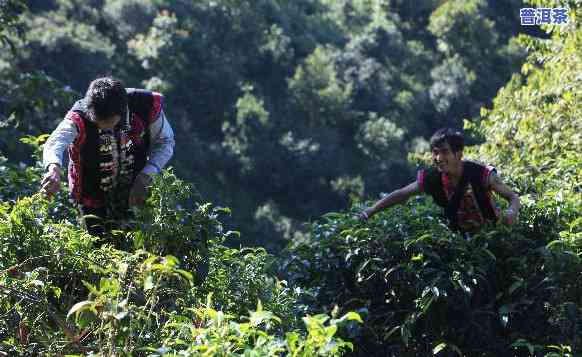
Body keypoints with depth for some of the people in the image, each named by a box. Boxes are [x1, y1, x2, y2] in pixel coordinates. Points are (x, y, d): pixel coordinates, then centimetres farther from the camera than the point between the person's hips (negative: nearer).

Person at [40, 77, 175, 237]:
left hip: (133, 193, 2)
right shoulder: (79, 117, -32)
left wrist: (145, 177, -23)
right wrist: (54, 168, -74)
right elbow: (55, 142, -51)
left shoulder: (146, 106, -25)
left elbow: (165, 141, -10)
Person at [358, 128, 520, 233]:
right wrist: (371, 210, -9)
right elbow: (401, 194, -3)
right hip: (461, 236, 3)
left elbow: (513, 197, -22)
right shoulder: (431, 178, -15)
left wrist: (511, 213, -46)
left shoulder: (481, 174, -26)